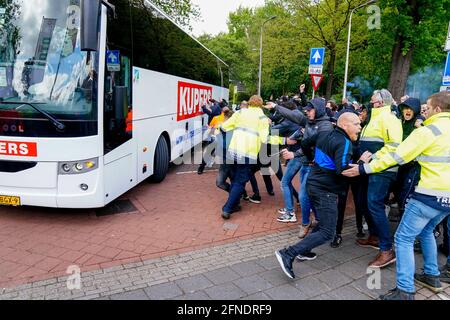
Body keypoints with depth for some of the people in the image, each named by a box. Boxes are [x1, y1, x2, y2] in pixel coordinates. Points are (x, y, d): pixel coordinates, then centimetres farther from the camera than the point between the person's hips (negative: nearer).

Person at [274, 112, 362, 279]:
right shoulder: (344, 143, -16)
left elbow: (305, 144, 21)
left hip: (314, 184, 9)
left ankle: (304, 250, 24)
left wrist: (313, 159, 35)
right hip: (325, 191, -9)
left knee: (324, 222, 24)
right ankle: (288, 254, -15)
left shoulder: (324, 134, 8)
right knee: (327, 233, -6)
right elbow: (342, 171, -27)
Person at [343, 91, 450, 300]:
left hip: (431, 195, -8)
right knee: (425, 231, 28)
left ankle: (405, 291, -1)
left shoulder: (428, 131, -12)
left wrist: (363, 169, -14)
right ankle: (431, 276, 35)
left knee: (404, 238, -2)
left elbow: (397, 156, -16)